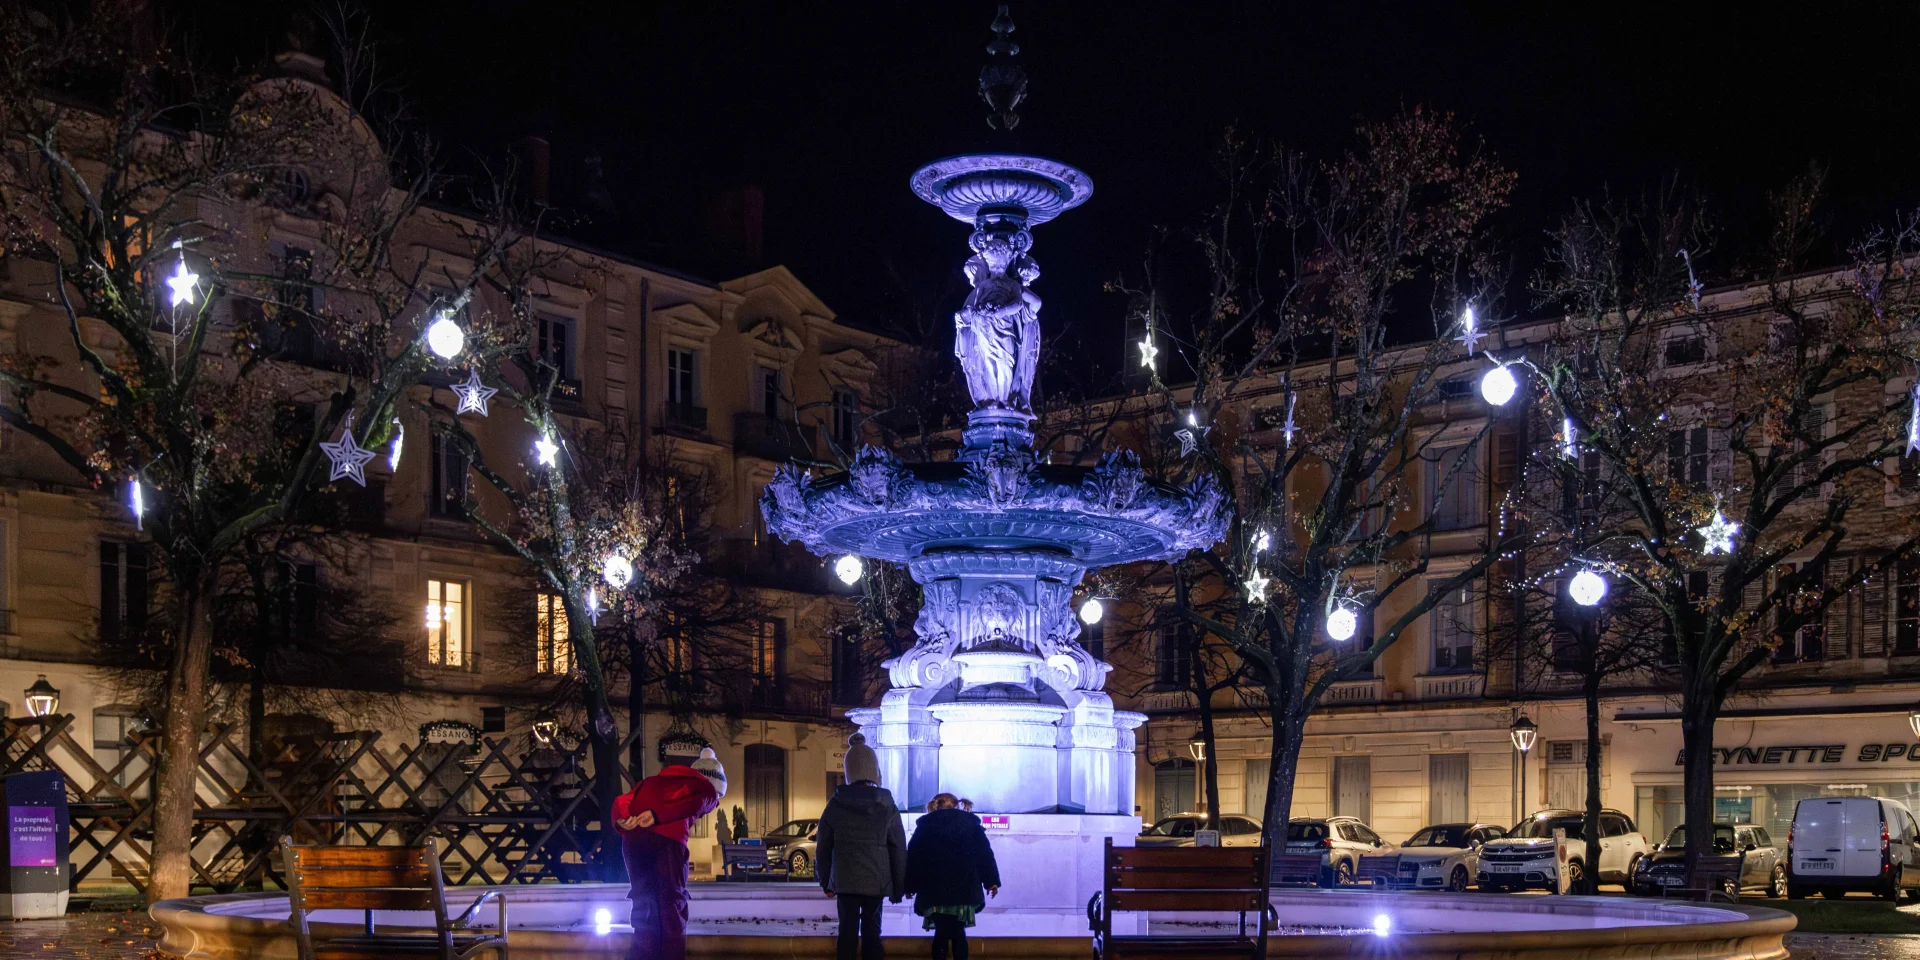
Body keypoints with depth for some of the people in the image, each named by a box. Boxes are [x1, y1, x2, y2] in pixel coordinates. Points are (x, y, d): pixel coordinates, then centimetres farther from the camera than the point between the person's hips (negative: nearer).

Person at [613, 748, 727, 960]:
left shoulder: (656, 781, 36)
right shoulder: (707, 789, 21)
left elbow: (621, 800, 18)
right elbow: (695, 802, -4)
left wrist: (622, 821, -1)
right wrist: (658, 816, -14)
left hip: (633, 837, 4)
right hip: (667, 836, -4)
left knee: (644, 906, 11)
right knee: (673, 905, 4)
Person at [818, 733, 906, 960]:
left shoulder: (836, 805, 0)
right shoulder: (886, 805, -3)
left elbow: (823, 848, 5)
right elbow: (898, 849, -2)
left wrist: (825, 881, 14)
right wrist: (899, 886, 5)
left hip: (844, 880, 1)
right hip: (877, 880, -1)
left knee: (848, 930, 5)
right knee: (871, 930, 9)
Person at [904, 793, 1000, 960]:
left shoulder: (925, 824, 10)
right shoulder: (970, 821, 9)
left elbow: (913, 856, 7)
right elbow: (984, 852, 4)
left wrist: (910, 885, 11)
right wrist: (991, 880, 5)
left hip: (934, 888, 0)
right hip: (964, 887, 0)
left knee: (942, 932, 2)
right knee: (958, 931, 7)